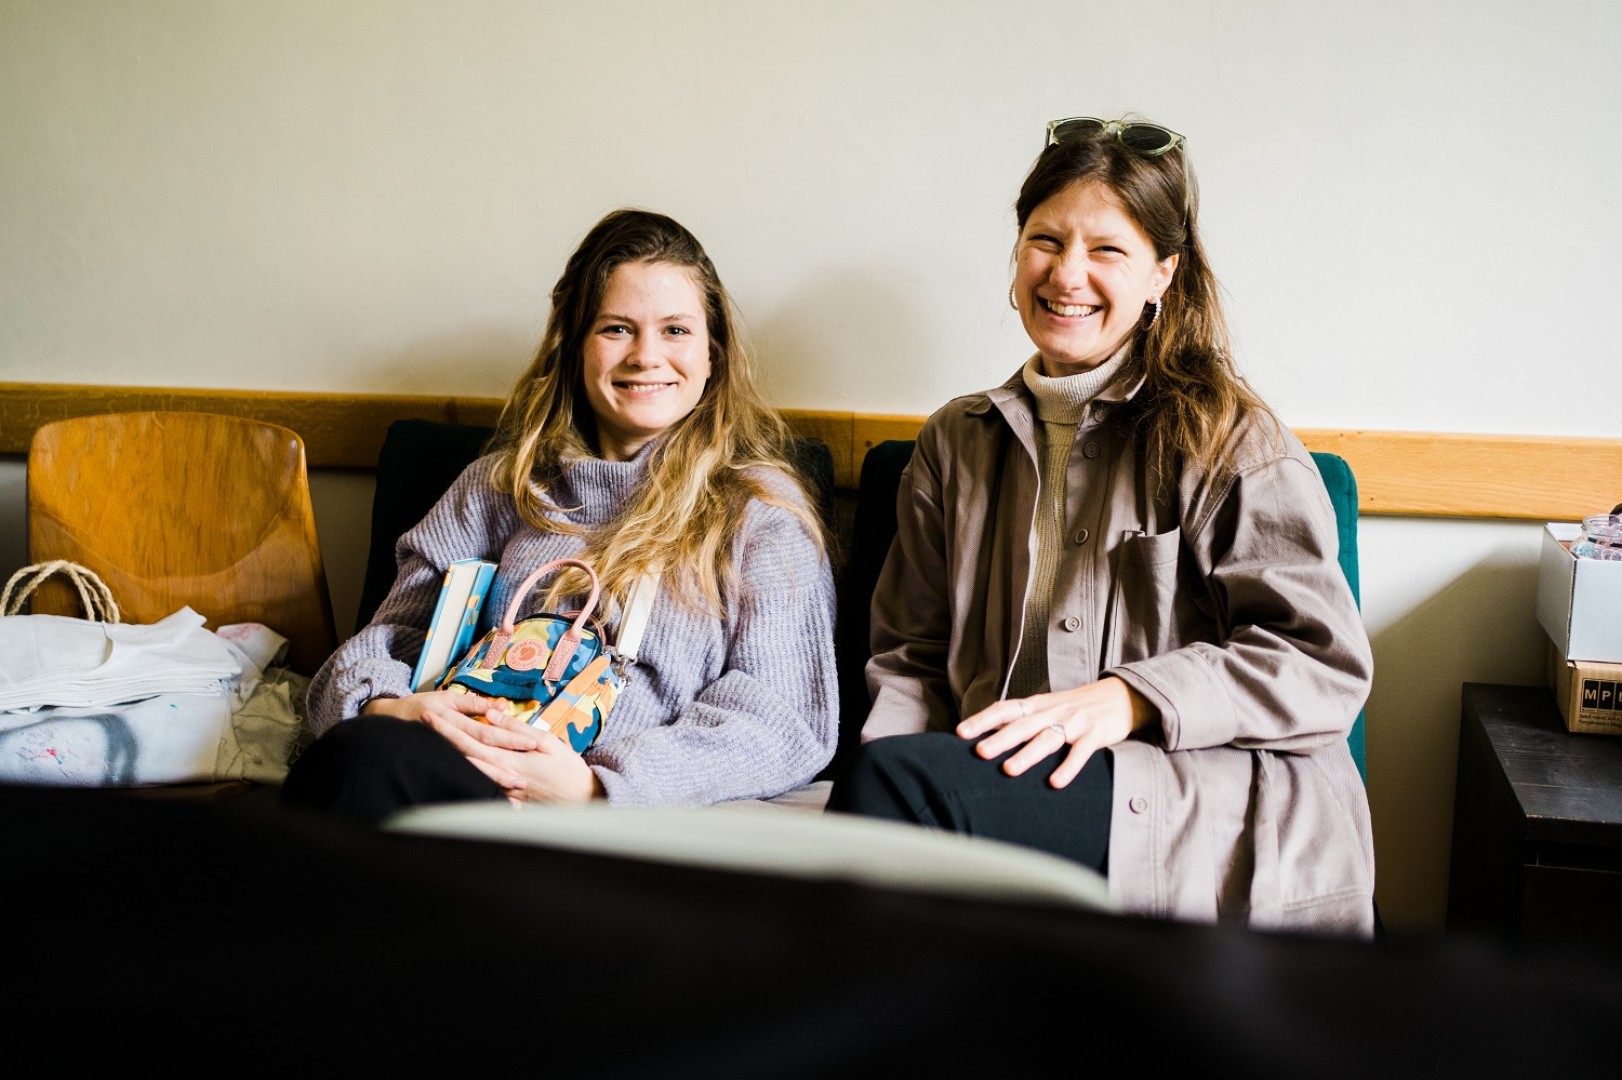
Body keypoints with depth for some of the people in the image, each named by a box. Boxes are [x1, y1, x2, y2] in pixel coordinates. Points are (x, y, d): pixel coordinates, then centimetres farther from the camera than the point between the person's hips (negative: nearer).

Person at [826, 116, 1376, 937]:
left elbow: (1325, 664, -2)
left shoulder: (1228, 440, 5)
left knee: (900, 781, -31)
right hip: (1008, 778, 4)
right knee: (881, 775, -33)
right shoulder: (956, 444, 20)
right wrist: (882, 774, -4)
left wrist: (1129, 698, -17)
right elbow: (910, 657, 19)